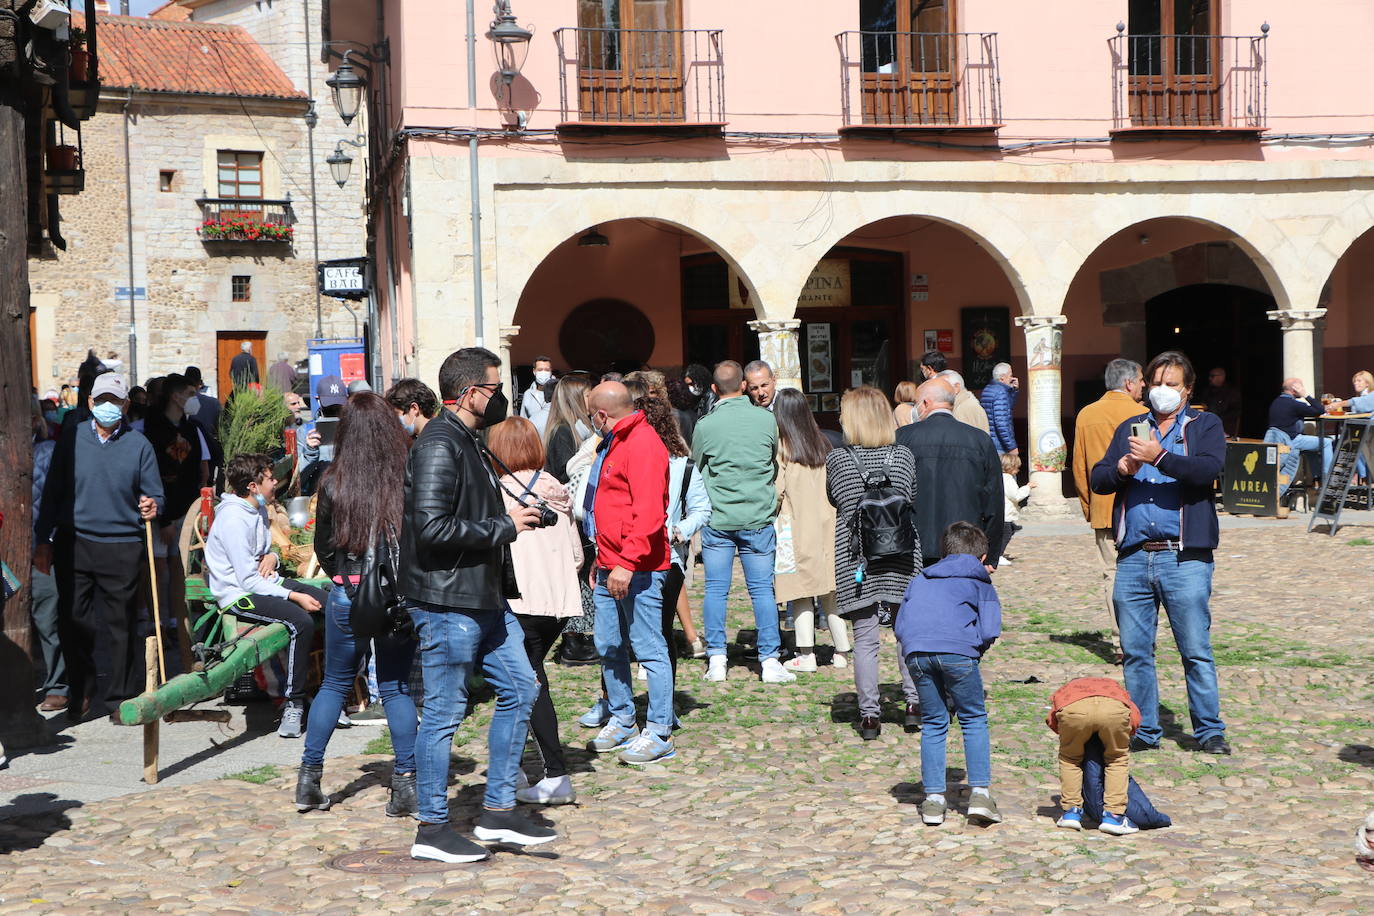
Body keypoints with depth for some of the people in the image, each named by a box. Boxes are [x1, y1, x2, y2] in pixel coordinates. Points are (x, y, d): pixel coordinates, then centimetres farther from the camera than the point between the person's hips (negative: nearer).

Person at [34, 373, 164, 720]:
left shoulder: (138, 444, 3)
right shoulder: (71, 438, 5)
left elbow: (154, 495, 6)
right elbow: (52, 492, 8)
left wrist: (152, 507, -17)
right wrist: (43, 540, 5)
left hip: (122, 548, -1)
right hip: (73, 545, 1)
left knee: (117, 624, 2)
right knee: (73, 620, 3)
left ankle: (111, 698, 10)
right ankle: (81, 691, 17)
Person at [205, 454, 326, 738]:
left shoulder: (258, 509, 9)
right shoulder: (234, 519, -20)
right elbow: (248, 580, -22)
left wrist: (271, 556, 1)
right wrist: (294, 596, -20)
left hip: (264, 581, 10)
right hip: (238, 595, -9)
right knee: (301, 621, -30)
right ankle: (293, 703, -22)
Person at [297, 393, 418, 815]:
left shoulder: (334, 482, -7)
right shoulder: (411, 476, -10)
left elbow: (322, 546, 3)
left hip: (348, 595, 1)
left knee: (334, 684, 15)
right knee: (396, 688, 10)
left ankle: (309, 780, 18)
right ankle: (406, 783, 7)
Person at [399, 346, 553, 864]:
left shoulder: (468, 442, 17)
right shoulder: (439, 445, -16)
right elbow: (433, 528, -26)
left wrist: (520, 516, 12)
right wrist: (505, 527, -17)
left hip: (485, 598, 10)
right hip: (447, 604, -10)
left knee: (519, 688, 11)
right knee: (444, 713, -1)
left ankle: (498, 812, 19)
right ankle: (431, 829, 10)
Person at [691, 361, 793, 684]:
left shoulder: (705, 425, -6)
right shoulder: (766, 419, -3)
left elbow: (697, 468, 8)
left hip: (717, 519, 0)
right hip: (758, 517, 1)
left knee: (715, 589, 7)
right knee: (762, 589, 4)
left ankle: (716, 660, 7)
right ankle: (770, 660, 4)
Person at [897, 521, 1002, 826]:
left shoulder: (920, 579, 32)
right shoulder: (981, 583, 22)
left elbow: (899, 626, 23)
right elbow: (989, 632, 8)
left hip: (915, 651, 3)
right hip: (957, 650, -3)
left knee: (933, 723, 16)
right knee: (974, 720, 15)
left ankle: (933, 799, 12)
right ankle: (979, 792, 5)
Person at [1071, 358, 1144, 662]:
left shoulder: (1086, 415, 7)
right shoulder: (1140, 414, -6)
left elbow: (1079, 468, 10)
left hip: (1102, 511, 3)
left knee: (1112, 574, 6)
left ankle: (1120, 643, 4)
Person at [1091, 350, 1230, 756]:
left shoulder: (1205, 425, 8)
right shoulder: (1129, 428, 19)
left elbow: (1209, 469, -12)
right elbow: (1098, 478, 10)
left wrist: (1160, 457, -24)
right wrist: (1121, 469, -11)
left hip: (1184, 558, -4)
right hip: (1133, 558, 4)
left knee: (1196, 650, -2)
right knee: (1135, 652, 7)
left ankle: (1209, 732, 8)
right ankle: (1144, 731, 17)